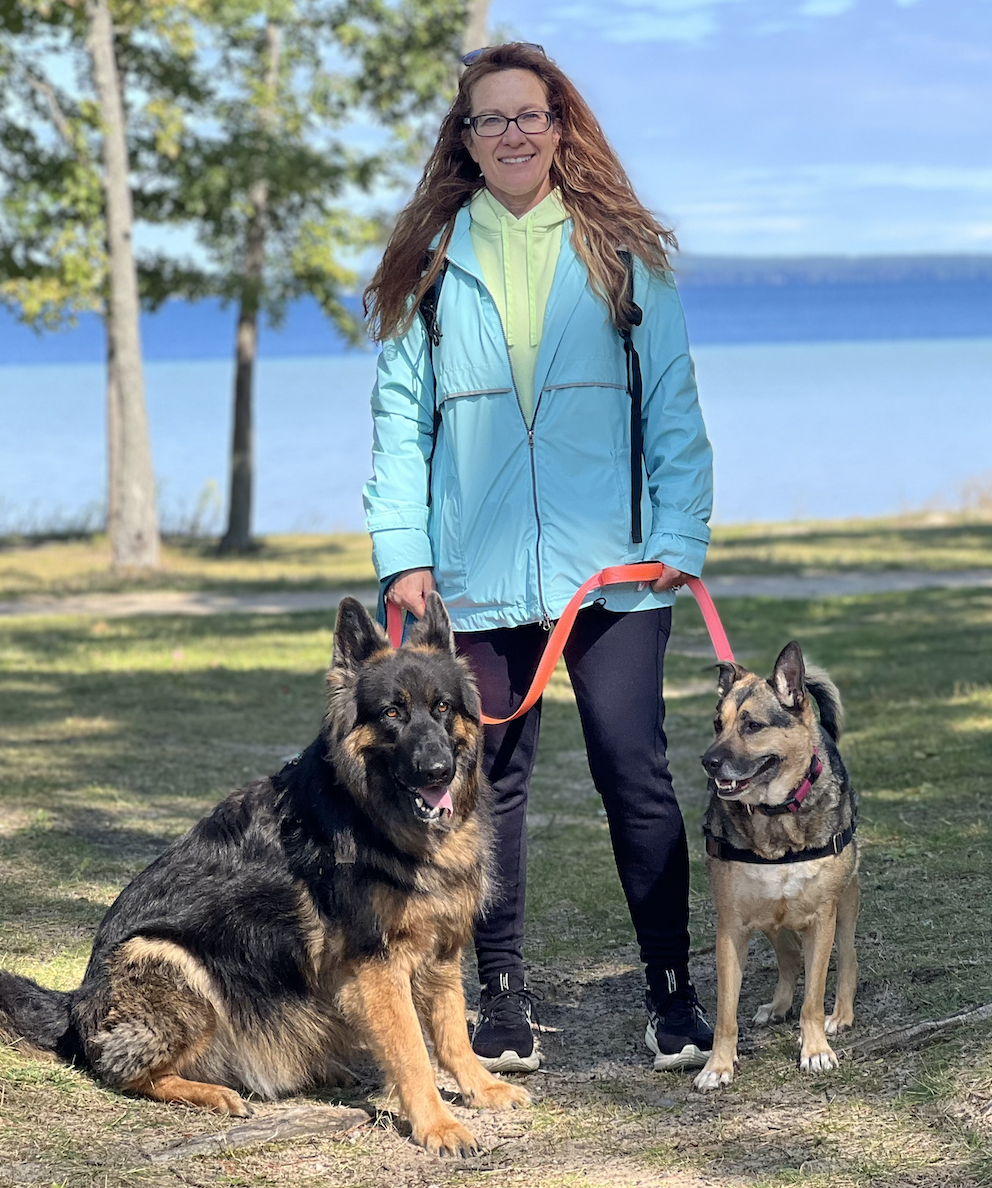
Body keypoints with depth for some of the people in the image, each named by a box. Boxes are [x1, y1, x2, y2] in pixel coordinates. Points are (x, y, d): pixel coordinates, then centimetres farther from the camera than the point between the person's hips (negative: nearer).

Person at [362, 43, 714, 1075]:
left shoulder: (620, 251, 7)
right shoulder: (432, 262, 9)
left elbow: (673, 402, 5)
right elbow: (400, 415, 6)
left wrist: (680, 537, -4)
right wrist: (402, 555, -3)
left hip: (614, 567, -1)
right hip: (477, 576, 1)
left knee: (635, 775, -4)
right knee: (490, 784, 6)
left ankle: (672, 993, 6)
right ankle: (502, 1000, 15)